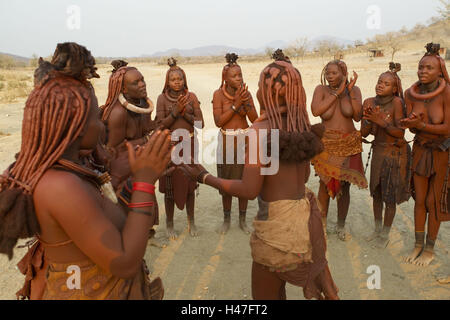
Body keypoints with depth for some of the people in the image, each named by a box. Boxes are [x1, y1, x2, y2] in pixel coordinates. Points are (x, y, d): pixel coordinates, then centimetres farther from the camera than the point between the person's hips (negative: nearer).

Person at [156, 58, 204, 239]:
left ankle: (191, 222, 25)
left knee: (190, 183, 8)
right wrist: (175, 111, -17)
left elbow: (200, 123, -1)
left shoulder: (191, 96, 3)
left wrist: (185, 114, -15)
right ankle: (169, 224, 19)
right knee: (170, 185, 4)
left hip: (188, 144, 2)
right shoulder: (162, 98, 0)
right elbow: (160, 124, -7)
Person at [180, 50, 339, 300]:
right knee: (277, 288, 27)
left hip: (277, 222, -7)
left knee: (265, 295, 16)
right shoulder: (301, 127, 2)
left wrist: (204, 177, -10)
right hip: (304, 217, 7)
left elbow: (249, 190, -20)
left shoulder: (262, 128, -19)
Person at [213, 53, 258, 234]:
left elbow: (255, 119, -5)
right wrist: (235, 105, -18)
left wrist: (246, 102, -19)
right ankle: (226, 219, 23)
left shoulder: (246, 93, 0)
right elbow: (218, 121, -14)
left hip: (244, 140, 2)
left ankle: (242, 220, 22)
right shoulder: (218, 94, -6)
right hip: (226, 141, -2)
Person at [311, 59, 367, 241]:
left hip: (348, 144, 1)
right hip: (327, 144, -1)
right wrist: (337, 92, -16)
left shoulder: (354, 90, 0)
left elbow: (358, 117, -10)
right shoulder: (321, 89, -3)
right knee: (325, 184, 6)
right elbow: (316, 110, -21)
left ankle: (341, 225, 25)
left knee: (345, 186, 8)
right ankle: (322, 223, 24)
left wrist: (351, 91, -13)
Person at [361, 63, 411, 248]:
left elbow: (400, 132, -19)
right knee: (376, 193, 15)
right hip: (378, 151, 5)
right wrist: (369, 120, -22)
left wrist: (382, 121, -28)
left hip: (395, 153, -5)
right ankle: (377, 230, 34)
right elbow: (364, 133, -4)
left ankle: (385, 235, 23)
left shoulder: (397, 102, -18)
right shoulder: (370, 102, -4)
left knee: (390, 197, 4)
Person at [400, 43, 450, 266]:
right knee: (420, 199, 10)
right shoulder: (411, 94, -9)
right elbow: (412, 127, -7)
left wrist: (421, 125, -32)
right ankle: (418, 245, 25)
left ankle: (430, 249, 23)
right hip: (420, 149, 4)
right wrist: (411, 124, -29)